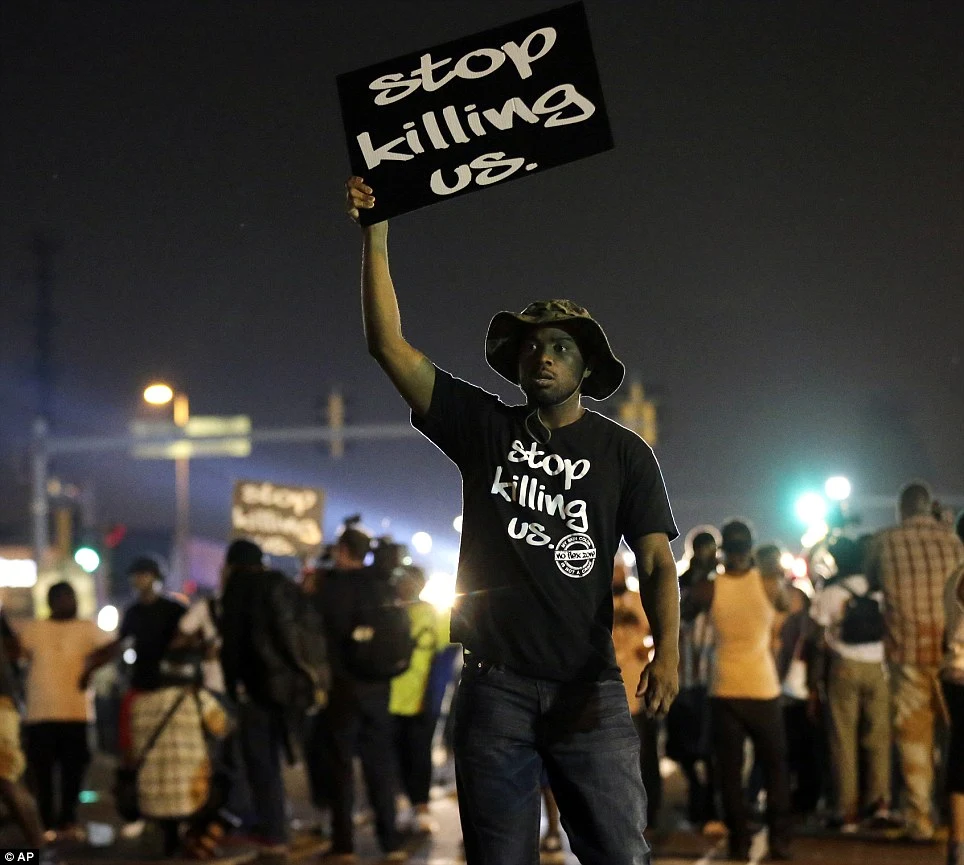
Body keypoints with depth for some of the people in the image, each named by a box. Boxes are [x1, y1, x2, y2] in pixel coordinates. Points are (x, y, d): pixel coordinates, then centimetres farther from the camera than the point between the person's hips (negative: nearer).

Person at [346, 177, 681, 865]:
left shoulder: (623, 453, 8)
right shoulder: (485, 428, 10)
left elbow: (657, 562, -1)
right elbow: (390, 346, 4)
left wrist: (667, 650, -19)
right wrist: (375, 237, -4)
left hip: (588, 685, -1)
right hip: (495, 682, 1)